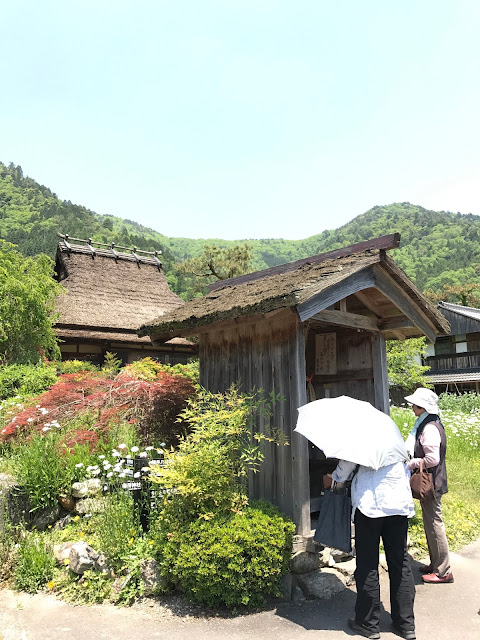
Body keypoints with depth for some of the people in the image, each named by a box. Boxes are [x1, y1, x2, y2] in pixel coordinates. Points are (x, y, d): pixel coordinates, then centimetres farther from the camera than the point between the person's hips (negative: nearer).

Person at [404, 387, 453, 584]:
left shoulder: (429, 428, -22)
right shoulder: (427, 424, 10)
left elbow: (432, 458, -27)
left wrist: (412, 463, -15)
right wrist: (414, 460, 8)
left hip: (430, 484, -10)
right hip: (429, 483, 10)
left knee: (434, 525, 0)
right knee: (431, 524, 19)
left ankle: (443, 571, 12)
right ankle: (435, 563, 31)